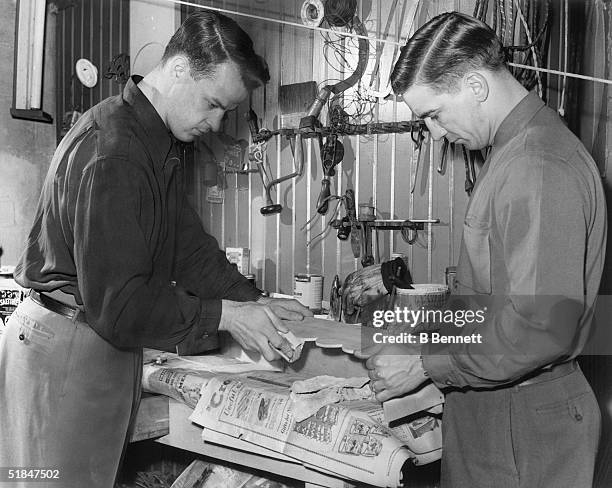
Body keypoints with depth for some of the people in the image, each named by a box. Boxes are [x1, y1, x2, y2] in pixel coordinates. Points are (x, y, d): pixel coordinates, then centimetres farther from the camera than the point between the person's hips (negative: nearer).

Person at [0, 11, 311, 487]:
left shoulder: (163, 144, 9)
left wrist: (254, 301, 0)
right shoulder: (109, 150, -25)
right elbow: (116, 304, -26)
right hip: (65, 352, -9)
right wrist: (226, 315, -20)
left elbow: (187, 243, 12)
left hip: (109, 346, 9)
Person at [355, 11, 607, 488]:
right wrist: (427, 337, 7)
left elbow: (541, 328, -28)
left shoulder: (542, 169, -24)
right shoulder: (513, 151, 9)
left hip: (526, 419, -9)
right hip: (484, 406, 9)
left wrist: (425, 363, -19)